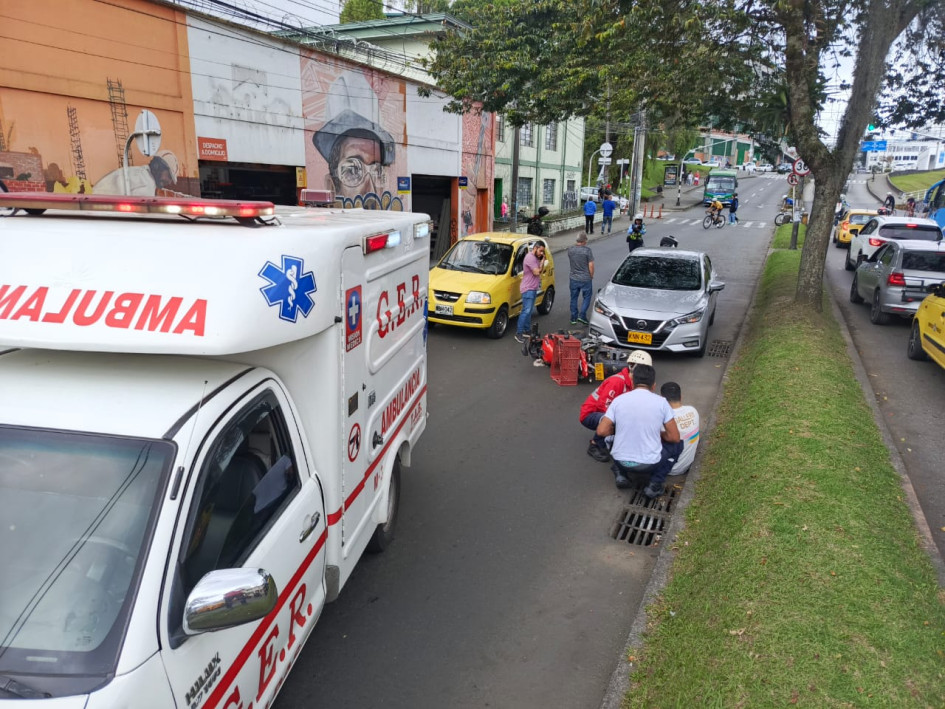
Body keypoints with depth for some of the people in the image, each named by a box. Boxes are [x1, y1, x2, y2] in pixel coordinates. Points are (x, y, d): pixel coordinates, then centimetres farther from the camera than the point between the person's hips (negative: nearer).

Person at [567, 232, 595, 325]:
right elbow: (591, 265, -14)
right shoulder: (587, 250, -16)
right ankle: (582, 316, 0)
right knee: (586, 297, 12)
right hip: (585, 279, -4)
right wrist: (591, 276, 1)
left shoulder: (570, 249, -3)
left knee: (574, 298, 14)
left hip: (573, 278, 4)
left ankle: (573, 318, 18)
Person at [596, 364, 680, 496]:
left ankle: (621, 474, 14)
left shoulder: (618, 400, -4)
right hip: (649, 464, -2)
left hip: (620, 461, 2)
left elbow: (601, 431, -6)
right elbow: (675, 438, -4)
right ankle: (654, 484, 10)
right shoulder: (661, 402, -7)